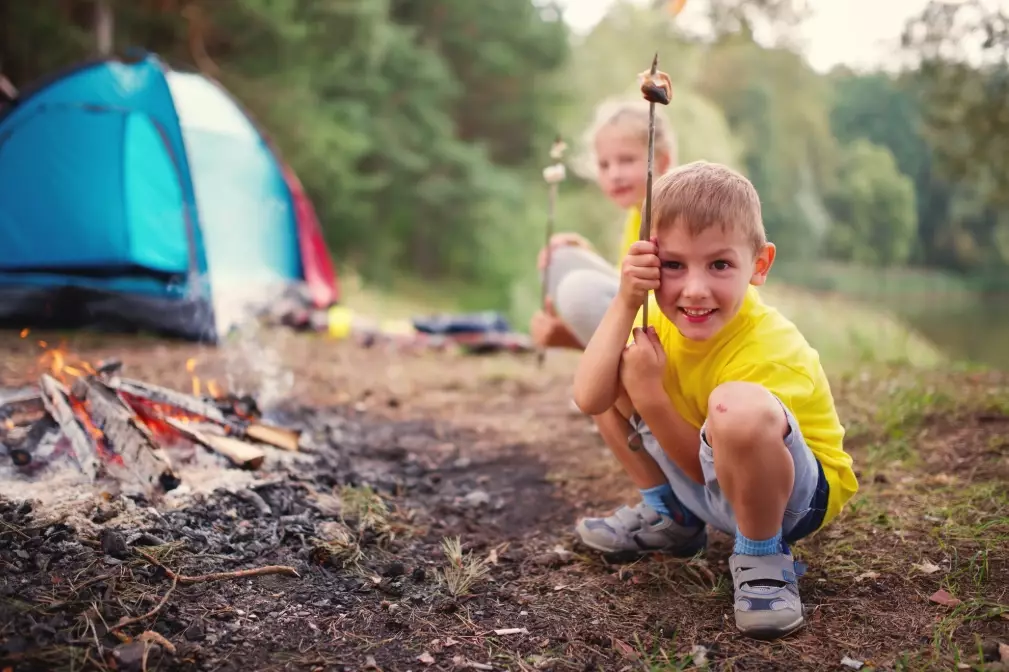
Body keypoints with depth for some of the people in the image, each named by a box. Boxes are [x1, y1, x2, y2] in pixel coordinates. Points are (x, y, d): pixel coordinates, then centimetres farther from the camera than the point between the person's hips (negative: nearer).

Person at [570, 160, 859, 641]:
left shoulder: (770, 352, -30)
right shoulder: (662, 319, -11)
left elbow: (713, 464, -23)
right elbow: (588, 400, -22)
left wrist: (649, 394, -32)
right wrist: (625, 303, -29)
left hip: (795, 494, -7)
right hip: (702, 485, 8)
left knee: (738, 406, -40)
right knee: (611, 379, 0)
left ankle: (763, 556, -14)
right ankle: (669, 517, 16)